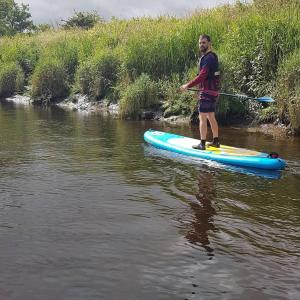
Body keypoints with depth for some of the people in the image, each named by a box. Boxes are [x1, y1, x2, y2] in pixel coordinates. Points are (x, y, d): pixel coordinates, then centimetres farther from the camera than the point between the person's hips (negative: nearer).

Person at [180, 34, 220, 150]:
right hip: (212, 92, 10)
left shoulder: (208, 58, -15)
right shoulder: (211, 57, 16)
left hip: (207, 92, -10)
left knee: (202, 118, -7)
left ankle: (202, 144, -5)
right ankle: (215, 141, 22)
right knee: (211, 117, 15)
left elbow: (202, 76, -24)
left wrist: (188, 85, -21)